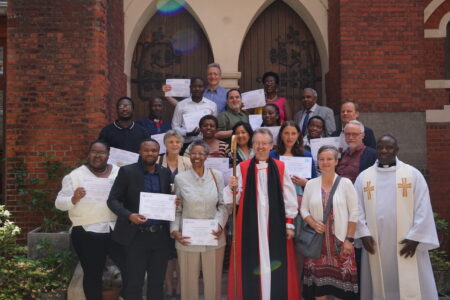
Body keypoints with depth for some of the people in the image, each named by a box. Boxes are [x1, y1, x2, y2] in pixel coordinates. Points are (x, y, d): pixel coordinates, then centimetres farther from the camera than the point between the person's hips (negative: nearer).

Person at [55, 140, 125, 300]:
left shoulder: (120, 173, 6)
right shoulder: (75, 175, -1)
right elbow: (59, 202, -4)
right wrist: (74, 199, -24)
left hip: (116, 231, 2)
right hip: (87, 234, -2)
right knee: (92, 274, 10)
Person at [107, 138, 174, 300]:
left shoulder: (165, 173, 7)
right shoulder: (127, 171, -5)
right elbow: (112, 200, -7)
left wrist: (173, 203, -6)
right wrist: (129, 215, -24)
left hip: (161, 236, 4)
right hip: (137, 236, -4)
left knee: (157, 282, 14)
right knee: (134, 283, 5)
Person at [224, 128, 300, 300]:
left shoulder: (280, 168, 2)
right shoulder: (242, 168, 1)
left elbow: (289, 198, 3)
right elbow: (236, 200, -2)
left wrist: (289, 223, 1)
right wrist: (233, 189, -22)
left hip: (275, 224, 1)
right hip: (250, 225, 0)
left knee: (275, 265, 6)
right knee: (251, 264, 4)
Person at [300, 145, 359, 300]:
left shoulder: (346, 183, -3)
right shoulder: (311, 184, 4)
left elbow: (354, 213, -3)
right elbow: (304, 209, 8)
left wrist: (349, 239, -7)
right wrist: (313, 223, -11)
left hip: (340, 239, -2)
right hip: (317, 240, 2)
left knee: (340, 278, 3)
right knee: (318, 277, 6)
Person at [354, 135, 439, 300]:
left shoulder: (413, 174, 1)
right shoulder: (363, 177, 7)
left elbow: (423, 208, -3)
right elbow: (357, 208, 5)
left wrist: (415, 236, -9)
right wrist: (363, 233, -6)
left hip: (407, 243, -2)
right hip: (375, 244, 2)